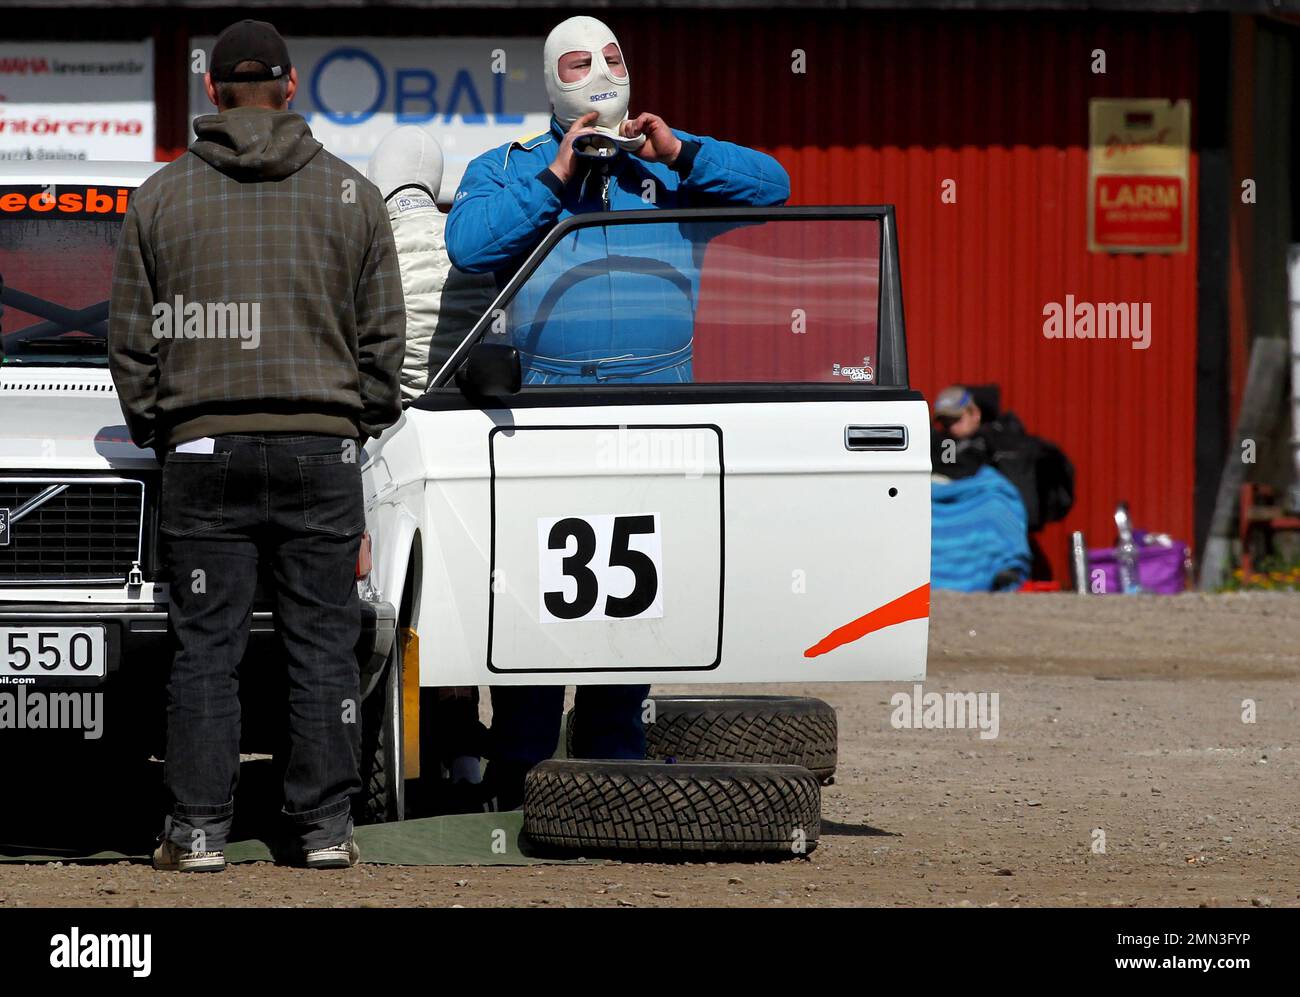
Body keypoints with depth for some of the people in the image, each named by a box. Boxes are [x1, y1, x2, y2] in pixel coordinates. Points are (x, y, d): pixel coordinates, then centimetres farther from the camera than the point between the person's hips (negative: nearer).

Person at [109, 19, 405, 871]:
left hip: (203, 449, 0)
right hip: (322, 448, 0)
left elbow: (132, 337, 6)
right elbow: (383, 332, 7)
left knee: (206, 647, 2)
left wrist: (154, 428, 18)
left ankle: (199, 830, 1)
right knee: (323, 645, 4)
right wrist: (366, 418, 20)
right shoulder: (351, 194, 4)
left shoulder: (162, 197, 3)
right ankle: (327, 826, 4)